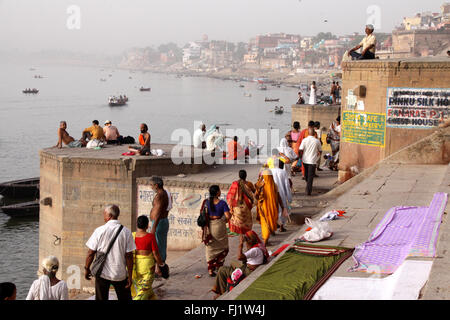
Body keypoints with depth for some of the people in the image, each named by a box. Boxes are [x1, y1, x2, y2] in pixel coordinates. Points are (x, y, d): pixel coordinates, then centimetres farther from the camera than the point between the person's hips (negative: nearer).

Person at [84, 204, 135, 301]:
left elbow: (91, 253, -6)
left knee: (101, 298, 10)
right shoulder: (126, 232, -7)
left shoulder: (99, 231, -9)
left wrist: (87, 268, 9)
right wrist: (130, 276, -3)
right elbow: (129, 256, -9)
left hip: (102, 273, 0)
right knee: (125, 297, 14)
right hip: (120, 274, 1)